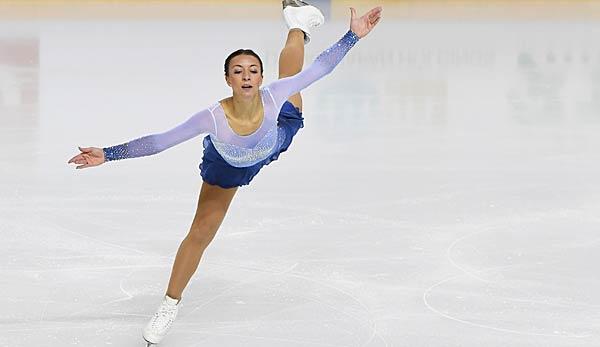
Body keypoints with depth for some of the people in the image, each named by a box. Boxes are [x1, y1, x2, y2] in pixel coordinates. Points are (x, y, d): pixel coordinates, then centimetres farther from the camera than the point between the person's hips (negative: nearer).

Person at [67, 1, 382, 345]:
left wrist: (354, 35, -38)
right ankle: (170, 305, 23)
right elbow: (159, 142, -40)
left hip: (276, 142, 2)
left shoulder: (272, 96, -42)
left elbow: (320, 68, -32)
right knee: (200, 234, 4)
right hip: (227, 168, -2)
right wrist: (108, 154, -45)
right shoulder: (213, 118, -45)